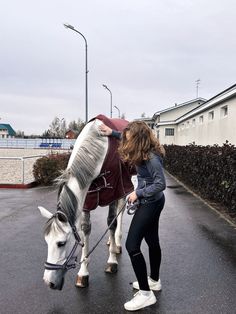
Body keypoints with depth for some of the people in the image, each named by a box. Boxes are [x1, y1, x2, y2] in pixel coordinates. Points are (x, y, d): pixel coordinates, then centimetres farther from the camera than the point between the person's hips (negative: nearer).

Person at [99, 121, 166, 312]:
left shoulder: (152, 158, -26)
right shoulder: (143, 150, 2)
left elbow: (160, 184, -26)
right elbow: (128, 139, 24)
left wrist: (137, 193, -21)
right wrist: (113, 133, 18)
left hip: (150, 203, -10)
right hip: (152, 202, 10)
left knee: (132, 245, -8)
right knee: (152, 241, 19)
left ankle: (146, 294, -1)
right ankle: (155, 281, 36)